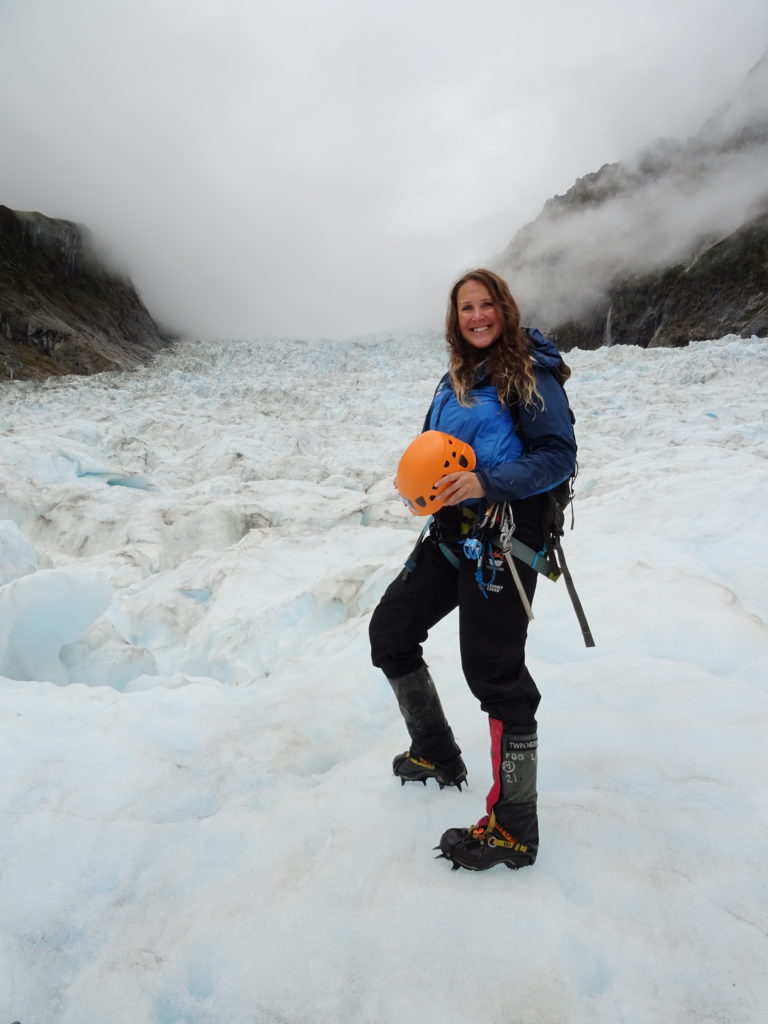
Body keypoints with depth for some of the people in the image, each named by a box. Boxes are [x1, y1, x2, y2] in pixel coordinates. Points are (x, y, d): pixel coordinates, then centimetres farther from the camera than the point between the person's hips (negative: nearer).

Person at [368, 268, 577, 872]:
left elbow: (558, 456, -14)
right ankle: (437, 755, 31)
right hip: (453, 533, 9)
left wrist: (485, 483, -26)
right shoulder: (454, 381, 15)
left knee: (495, 674, -6)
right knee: (390, 630, 13)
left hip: (505, 540, -9)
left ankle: (515, 831, 9)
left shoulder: (532, 373, -7)